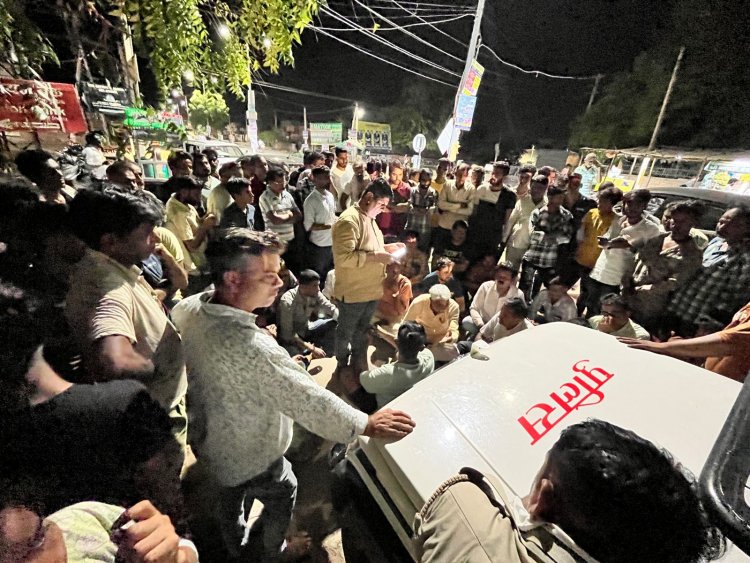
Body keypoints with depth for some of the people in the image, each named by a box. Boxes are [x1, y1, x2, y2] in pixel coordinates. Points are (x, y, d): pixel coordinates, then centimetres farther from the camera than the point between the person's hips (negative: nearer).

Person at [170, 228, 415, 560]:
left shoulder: (187, 309, -18)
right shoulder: (250, 346, -43)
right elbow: (307, 399, -40)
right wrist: (366, 424, -30)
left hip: (208, 442, 7)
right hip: (252, 459, -6)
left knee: (229, 496, 34)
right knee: (282, 496, 26)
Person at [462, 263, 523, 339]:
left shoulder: (518, 295, -14)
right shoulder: (486, 286, -13)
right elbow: (473, 308, -11)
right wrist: (481, 326, -27)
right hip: (483, 323, 0)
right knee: (466, 322, -28)